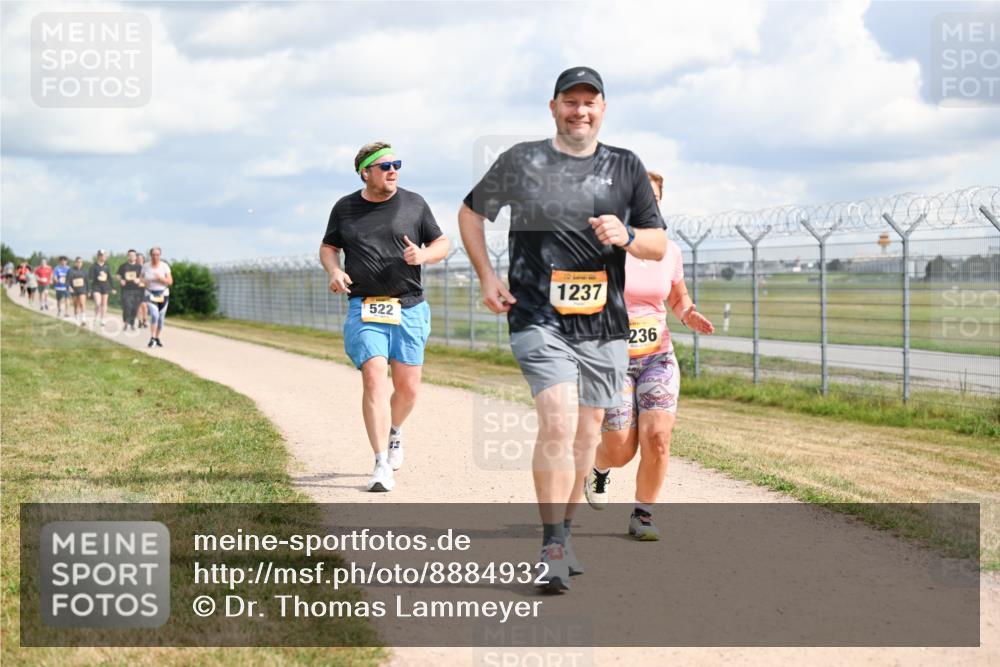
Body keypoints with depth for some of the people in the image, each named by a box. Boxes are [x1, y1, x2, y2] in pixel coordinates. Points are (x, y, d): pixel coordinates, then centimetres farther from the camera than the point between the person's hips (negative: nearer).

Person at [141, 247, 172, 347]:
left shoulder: (164, 266, -3)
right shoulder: (145, 266, 1)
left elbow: (170, 281, -3)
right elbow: (141, 278, 15)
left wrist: (161, 278, -21)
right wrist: (143, 281, -9)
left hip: (163, 294, 1)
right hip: (150, 294, -1)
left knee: (161, 317, 6)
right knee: (154, 315, -20)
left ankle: (157, 338, 23)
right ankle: (152, 338, -18)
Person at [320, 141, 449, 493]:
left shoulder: (413, 204, 6)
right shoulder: (344, 208, 7)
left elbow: (442, 244, 12)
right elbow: (328, 247, 19)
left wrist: (423, 255, -10)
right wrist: (335, 271, -2)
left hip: (409, 309, 1)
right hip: (364, 308, -1)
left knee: (408, 387, 2)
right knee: (374, 379, -16)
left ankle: (394, 432, 36)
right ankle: (382, 465, -16)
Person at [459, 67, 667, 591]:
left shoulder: (626, 168, 8)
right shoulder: (521, 161, 3)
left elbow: (658, 244, 10)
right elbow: (470, 212, 16)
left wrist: (624, 236, -12)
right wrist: (487, 277, 4)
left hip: (603, 325, 3)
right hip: (539, 319, -3)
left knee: (587, 431, 8)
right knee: (558, 422, -19)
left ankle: (564, 533, 26)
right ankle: (552, 547, -15)